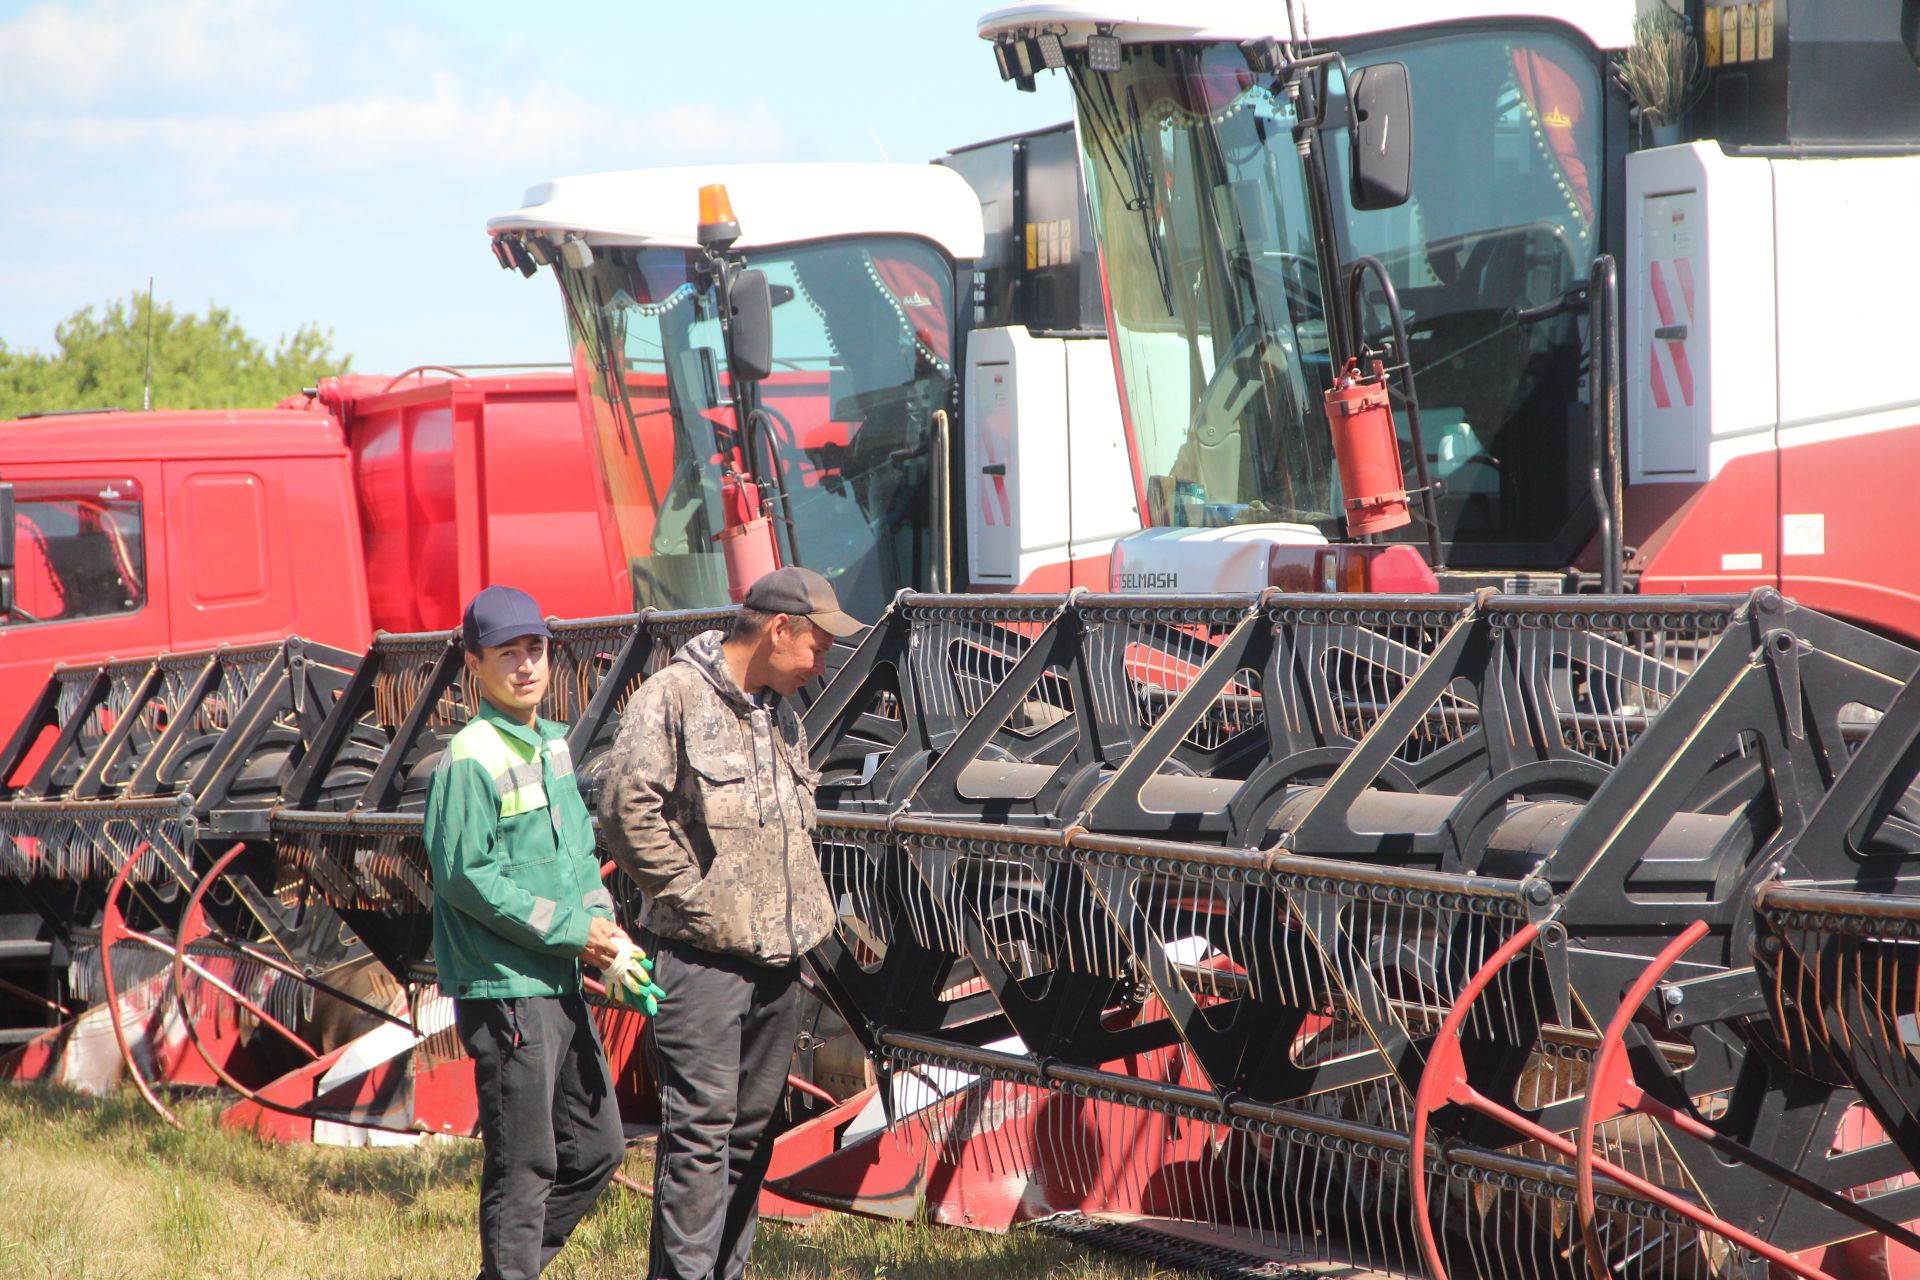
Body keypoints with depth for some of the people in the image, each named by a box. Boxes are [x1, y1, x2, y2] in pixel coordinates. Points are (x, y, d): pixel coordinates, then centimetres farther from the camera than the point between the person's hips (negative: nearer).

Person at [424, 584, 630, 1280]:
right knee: (523, 1165, -3)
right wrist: (570, 930, -16)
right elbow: (465, 877, -18)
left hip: (562, 984, 9)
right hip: (504, 991, -9)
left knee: (596, 1146, 15)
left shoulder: (554, 745, 12)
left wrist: (602, 925, 0)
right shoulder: (471, 760, -14)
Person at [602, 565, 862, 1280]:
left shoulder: (781, 715, 18)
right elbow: (629, 813, -16)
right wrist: (696, 896, -14)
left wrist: (805, 911, 14)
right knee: (700, 1128, -11)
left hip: (777, 955, 8)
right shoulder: (674, 697, -9)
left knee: (751, 1132, 11)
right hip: (701, 954, -8)